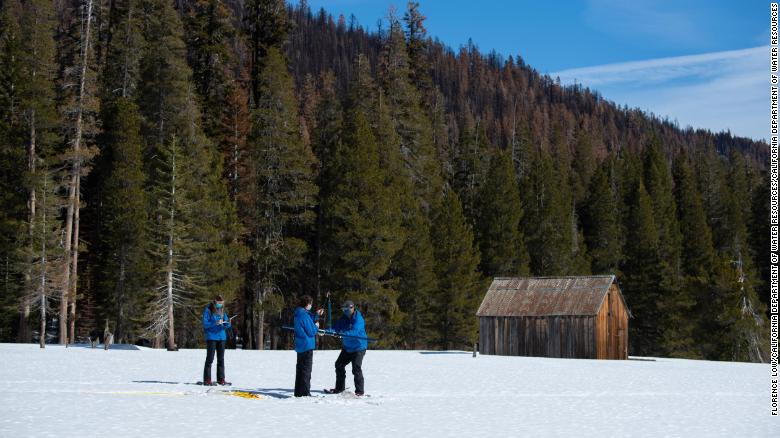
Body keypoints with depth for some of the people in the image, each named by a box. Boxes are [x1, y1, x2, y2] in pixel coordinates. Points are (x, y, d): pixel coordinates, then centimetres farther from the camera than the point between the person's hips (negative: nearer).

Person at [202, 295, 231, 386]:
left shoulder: (222, 311, 10)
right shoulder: (208, 310, -5)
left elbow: (226, 325, 9)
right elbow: (205, 324, -11)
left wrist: (228, 323, -14)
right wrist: (215, 323, -25)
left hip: (221, 337, 5)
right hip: (211, 337, -5)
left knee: (221, 359, 7)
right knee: (210, 358, -5)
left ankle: (221, 379, 11)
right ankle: (207, 380, -2)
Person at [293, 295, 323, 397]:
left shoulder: (298, 314, 9)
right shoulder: (304, 315, -20)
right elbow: (311, 332, -17)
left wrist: (316, 315, 16)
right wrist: (316, 326, 1)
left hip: (300, 346, 10)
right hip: (307, 346, -10)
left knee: (300, 369, 16)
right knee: (306, 369, -4)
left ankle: (299, 392, 22)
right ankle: (304, 393, -3)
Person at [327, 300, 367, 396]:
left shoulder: (358, 319, -20)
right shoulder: (344, 318, 3)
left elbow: (354, 332, -34)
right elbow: (336, 327, -3)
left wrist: (342, 333, -50)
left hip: (358, 347, -8)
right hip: (347, 347, 8)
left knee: (356, 368, -14)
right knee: (339, 365, 11)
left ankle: (359, 391, -6)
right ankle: (339, 388, 25)